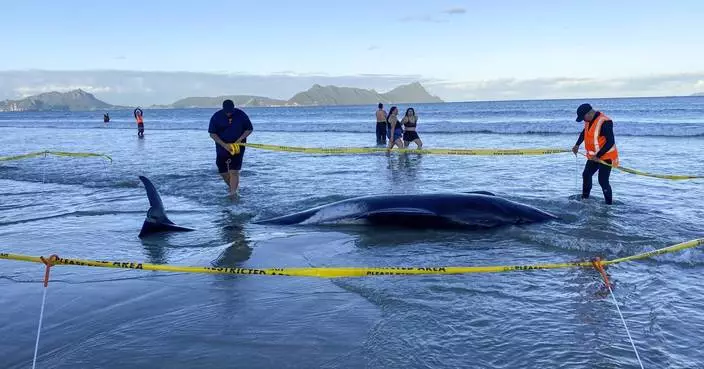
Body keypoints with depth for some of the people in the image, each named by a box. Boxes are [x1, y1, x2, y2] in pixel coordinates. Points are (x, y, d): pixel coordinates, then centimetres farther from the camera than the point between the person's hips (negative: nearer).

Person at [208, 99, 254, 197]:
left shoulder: (241, 115, -8)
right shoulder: (216, 117, -8)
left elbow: (249, 129, 1)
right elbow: (212, 134, -6)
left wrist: (240, 139, -15)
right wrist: (224, 145, -17)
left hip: (238, 147, -2)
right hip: (222, 147, 2)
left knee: (234, 171, -12)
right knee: (222, 172, 9)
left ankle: (233, 194, -11)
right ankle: (233, 187, 35)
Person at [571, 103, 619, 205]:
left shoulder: (605, 122, -26)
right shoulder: (589, 120, 2)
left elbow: (610, 142, -27)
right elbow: (584, 132, 23)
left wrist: (598, 156, -26)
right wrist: (577, 145, 11)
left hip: (606, 156, -9)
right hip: (593, 156, 9)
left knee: (603, 181, -11)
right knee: (586, 175, 17)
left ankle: (609, 204, 0)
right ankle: (584, 199, 33)